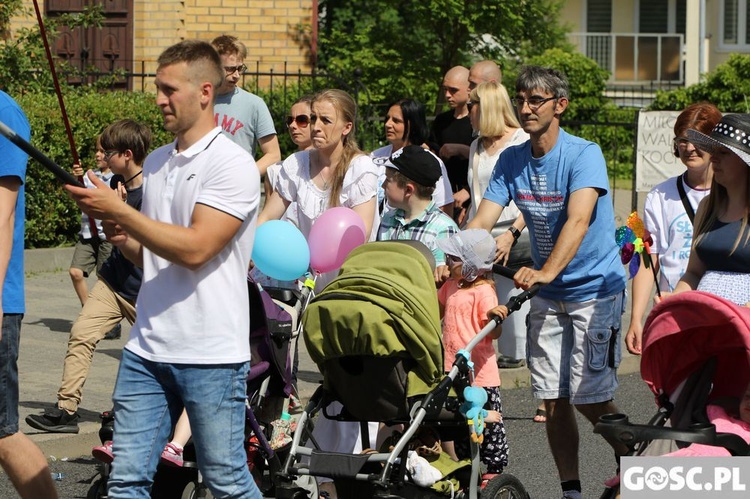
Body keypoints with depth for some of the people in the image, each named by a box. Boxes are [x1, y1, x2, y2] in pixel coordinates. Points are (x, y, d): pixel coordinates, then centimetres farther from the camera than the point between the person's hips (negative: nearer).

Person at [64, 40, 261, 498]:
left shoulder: (232, 164, -10)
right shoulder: (156, 163, 14)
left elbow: (194, 249, -20)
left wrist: (118, 209, -17)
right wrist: (123, 239, 2)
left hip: (211, 356, -7)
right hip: (148, 351, 7)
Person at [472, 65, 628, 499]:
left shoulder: (584, 154, -16)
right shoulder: (512, 161, 1)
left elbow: (578, 219, -31)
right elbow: (481, 222, -6)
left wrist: (547, 271, -46)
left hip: (596, 289, -5)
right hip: (548, 297, 5)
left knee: (589, 397, -8)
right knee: (553, 400, 2)